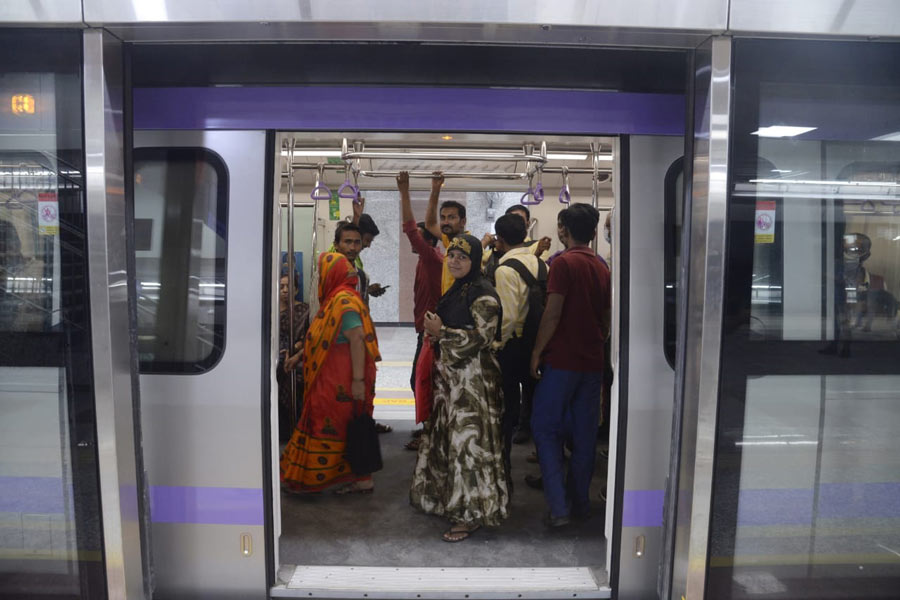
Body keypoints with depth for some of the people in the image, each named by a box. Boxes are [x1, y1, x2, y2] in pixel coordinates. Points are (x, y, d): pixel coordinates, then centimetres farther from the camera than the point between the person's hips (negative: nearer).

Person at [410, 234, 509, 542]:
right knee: (447, 438, 15)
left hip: (474, 378, -9)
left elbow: (483, 336, -20)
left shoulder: (482, 293, -14)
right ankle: (452, 499, 30)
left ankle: (473, 513, 9)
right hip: (452, 376, 9)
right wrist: (436, 335, 6)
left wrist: (441, 332, -17)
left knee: (469, 440, -3)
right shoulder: (456, 290, 15)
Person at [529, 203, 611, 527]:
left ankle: (559, 506, -1)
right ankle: (580, 502, 23)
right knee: (584, 433, 13)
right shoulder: (603, 268, 9)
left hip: (561, 360, -6)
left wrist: (537, 351, -8)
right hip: (592, 362, 6)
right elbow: (607, 319, 14)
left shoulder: (564, 262, -11)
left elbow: (553, 313, -16)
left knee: (545, 429, 3)